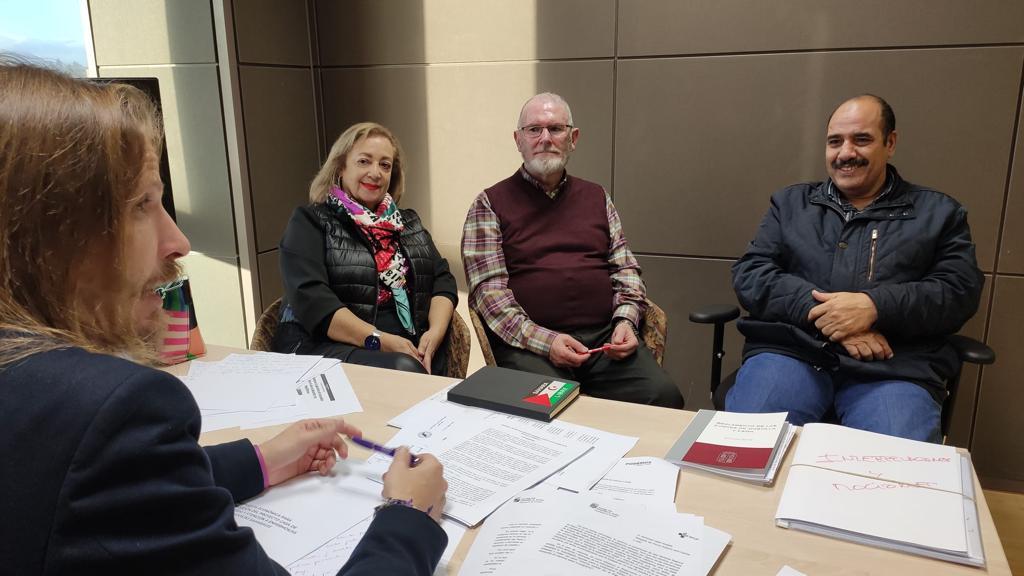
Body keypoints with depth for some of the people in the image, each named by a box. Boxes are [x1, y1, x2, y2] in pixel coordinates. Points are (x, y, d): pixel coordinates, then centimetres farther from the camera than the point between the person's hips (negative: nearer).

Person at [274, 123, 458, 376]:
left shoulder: (408, 223, 21)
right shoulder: (310, 221, 4)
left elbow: (443, 280, 12)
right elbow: (311, 299, -10)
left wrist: (435, 332, -9)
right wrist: (379, 340, -20)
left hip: (409, 349, 6)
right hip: (329, 348, -5)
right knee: (404, 369, -35)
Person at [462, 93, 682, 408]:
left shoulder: (597, 197, 20)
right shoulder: (490, 204, 6)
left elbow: (625, 268, 19)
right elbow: (488, 288, -4)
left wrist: (626, 320, -1)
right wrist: (545, 341, -16)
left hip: (604, 335, 4)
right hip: (528, 343, -3)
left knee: (663, 397, -20)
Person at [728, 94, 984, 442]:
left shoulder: (938, 212, 18)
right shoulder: (790, 203, 20)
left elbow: (961, 289, 6)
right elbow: (749, 274, 8)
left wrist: (875, 306, -13)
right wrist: (819, 309, -10)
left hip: (895, 369, 0)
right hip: (789, 352, 1)